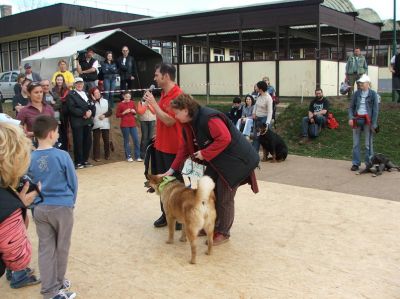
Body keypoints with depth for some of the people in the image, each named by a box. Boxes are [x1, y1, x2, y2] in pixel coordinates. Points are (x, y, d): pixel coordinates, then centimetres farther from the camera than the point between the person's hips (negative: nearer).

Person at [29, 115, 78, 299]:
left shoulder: (29, 158, -5)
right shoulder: (62, 156, -16)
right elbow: (73, 183, -6)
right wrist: (71, 202, 11)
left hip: (40, 209, 4)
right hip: (62, 207, -3)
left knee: (45, 249, 11)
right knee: (61, 248, 14)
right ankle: (59, 284, 30)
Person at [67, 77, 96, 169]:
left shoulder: (86, 94, 21)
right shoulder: (71, 94, 0)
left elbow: (93, 106, 14)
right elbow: (72, 108, -11)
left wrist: (90, 112, -7)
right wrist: (84, 113, -15)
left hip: (88, 121, 6)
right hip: (77, 122, -6)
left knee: (88, 141, 5)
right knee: (78, 142, -5)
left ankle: (85, 160, 16)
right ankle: (78, 162, 2)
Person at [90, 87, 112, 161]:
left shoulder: (105, 101, 8)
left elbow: (110, 111, 6)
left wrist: (104, 115, -11)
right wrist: (94, 100, -15)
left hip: (105, 124, 3)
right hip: (96, 124, -3)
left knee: (106, 140, 7)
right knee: (96, 140, -1)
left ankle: (107, 155, 20)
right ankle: (96, 156, 5)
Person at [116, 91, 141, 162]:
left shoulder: (132, 103, 5)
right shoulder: (120, 104, -5)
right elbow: (117, 115, -2)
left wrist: (134, 111, -6)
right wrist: (124, 112, -15)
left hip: (133, 124, 3)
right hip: (124, 125, -3)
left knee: (136, 140, 0)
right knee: (126, 141, 4)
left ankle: (137, 156, 7)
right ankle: (128, 156, 13)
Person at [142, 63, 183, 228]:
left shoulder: (177, 95, -17)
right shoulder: (164, 94, 10)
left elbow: (169, 120, -24)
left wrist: (153, 103, -21)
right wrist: (158, 135, 14)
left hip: (173, 148, -9)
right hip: (161, 145, 9)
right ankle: (166, 214, 26)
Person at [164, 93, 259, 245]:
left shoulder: (209, 118, -26)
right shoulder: (189, 124, 4)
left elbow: (224, 138, -32)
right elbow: (185, 147, 11)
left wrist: (204, 153, -25)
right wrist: (172, 169, 8)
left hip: (234, 160, -9)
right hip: (215, 162, 9)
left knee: (224, 198, -1)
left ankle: (223, 233, 16)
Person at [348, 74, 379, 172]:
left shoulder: (373, 94, -1)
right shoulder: (356, 93, 8)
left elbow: (375, 110, -3)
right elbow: (351, 107, 10)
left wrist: (373, 124, -9)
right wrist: (350, 118, -6)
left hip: (367, 120, -3)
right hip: (357, 119, 4)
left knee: (368, 144, 0)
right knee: (356, 143, 6)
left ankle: (369, 164, 8)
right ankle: (356, 163, 13)